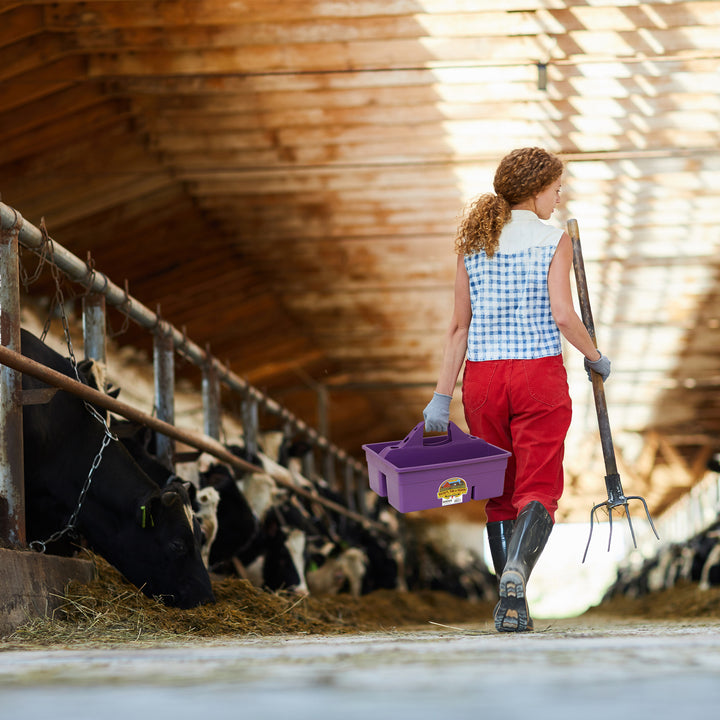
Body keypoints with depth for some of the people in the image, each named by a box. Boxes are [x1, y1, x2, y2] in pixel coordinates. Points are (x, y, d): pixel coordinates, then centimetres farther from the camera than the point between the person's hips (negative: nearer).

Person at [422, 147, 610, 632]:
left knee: (500, 496, 14)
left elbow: (459, 328, 4)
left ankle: (513, 607, 16)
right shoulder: (554, 240, -5)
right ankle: (516, 569, -29)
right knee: (538, 491, 0)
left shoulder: (473, 244, 7)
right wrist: (595, 357, 1)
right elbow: (562, 316, -16)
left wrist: (442, 397, 4)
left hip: (482, 376, 4)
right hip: (540, 374, -4)